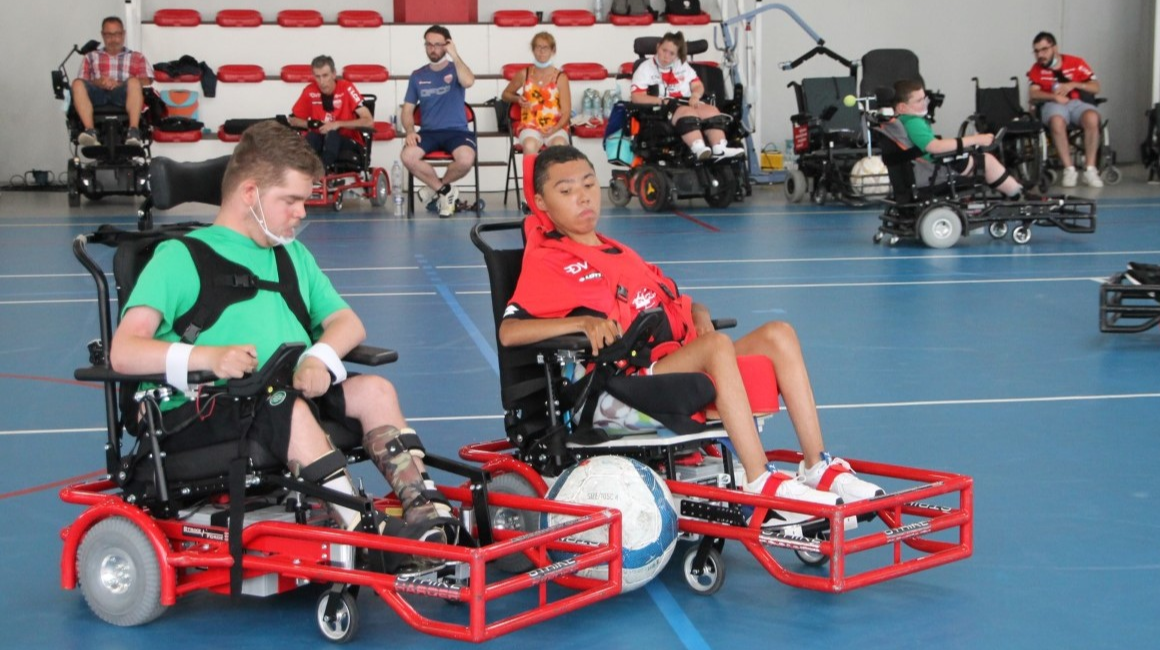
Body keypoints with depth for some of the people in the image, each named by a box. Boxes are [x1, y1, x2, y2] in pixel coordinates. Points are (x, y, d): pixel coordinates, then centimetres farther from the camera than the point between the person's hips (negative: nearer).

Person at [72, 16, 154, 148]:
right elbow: (82, 81, 15)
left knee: (133, 82, -36)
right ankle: (90, 131, -44)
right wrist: (98, 82, -9)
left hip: (123, 95, -1)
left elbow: (146, 81, 8)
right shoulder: (91, 57, 31)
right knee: (78, 83, -31)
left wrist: (119, 84, -9)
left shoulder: (137, 57, 27)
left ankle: (133, 131, -47)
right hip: (98, 94, 1)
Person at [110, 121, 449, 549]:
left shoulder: (293, 256, 25)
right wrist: (205, 357, -29)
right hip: (201, 413, -6)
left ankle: (426, 516, -27)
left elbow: (348, 322, 16)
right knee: (292, 409, -34)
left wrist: (320, 357, -9)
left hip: (291, 396, 6)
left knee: (374, 389, -17)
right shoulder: (180, 257, 2)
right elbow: (124, 352, -10)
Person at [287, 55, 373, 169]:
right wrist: (312, 124, -14)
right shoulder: (310, 91, -6)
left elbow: (369, 121, -20)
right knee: (311, 137, -31)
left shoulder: (346, 88, -15)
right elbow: (292, 119, 5)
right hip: (321, 140, 2)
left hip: (348, 142, -2)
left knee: (332, 135, -35)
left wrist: (338, 124, -26)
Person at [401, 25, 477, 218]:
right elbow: (408, 109, 12)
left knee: (466, 160, -35)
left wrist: (454, 55, -14)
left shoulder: (455, 70, 4)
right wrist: (410, 131, -8)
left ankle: (435, 187, 0)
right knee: (408, 157, -30)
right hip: (429, 132, 2)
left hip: (457, 131, -2)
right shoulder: (417, 76, 12)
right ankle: (444, 190, -5)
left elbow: (468, 82, -21)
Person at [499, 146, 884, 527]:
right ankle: (759, 484, -38)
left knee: (778, 335, -9)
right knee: (718, 347, -33)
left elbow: (677, 303, 30)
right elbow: (508, 331, -14)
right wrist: (582, 323, -25)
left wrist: (698, 317, 5)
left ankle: (818, 468, -14)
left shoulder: (619, 253, 29)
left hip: (681, 363, 8)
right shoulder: (547, 262, 2)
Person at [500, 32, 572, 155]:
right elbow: (505, 94, 26)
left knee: (560, 145, -36)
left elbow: (566, 112, 1)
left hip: (555, 127, 0)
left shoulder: (560, 78, 4)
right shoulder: (524, 74, 10)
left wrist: (555, 129, -18)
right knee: (530, 146, -35)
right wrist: (517, 99, 3)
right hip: (530, 126, 1)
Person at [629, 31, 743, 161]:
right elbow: (636, 97, -10)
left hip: (687, 104, 6)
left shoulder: (683, 66, 21)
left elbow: (698, 86, 16)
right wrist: (662, 101, -22)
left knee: (711, 110, -21)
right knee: (687, 112, -36)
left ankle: (719, 149, -37)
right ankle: (699, 149, -57)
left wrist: (695, 96, -10)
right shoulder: (645, 68, 2)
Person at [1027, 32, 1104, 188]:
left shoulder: (1076, 63, 6)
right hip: (1053, 105, 0)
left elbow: (1096, 87, 3)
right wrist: (1055, 96, -18)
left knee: (1092, 118, -34)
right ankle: (1069, 170, -31)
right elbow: (1034, 94, -2)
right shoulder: (1037, 69, 10)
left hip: (1077, 102, 0)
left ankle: (1090, 170, -29)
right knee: (1057, 122, -38)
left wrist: (1073, 85, -12)